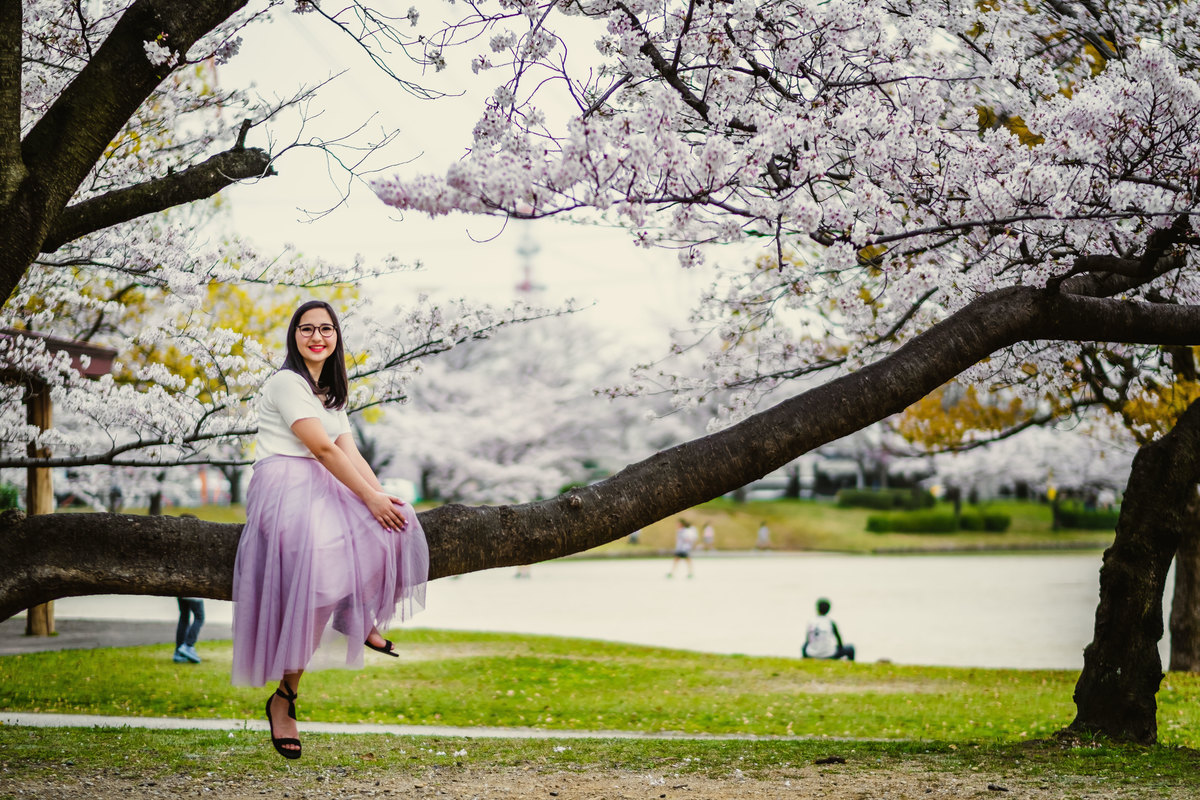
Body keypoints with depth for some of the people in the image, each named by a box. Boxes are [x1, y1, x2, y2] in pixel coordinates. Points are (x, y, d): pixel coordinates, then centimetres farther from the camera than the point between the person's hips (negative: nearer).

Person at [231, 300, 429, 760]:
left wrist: (382, 496, -4)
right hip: (284, 486, -9)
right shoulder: (286, 382, -6)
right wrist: (370, 498, -17)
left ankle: (362, 618, 5)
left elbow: (350, 453, 12)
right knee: (313, 571, -28)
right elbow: (323, 449, -14)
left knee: (392, 527, -13)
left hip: (320, 489, 9)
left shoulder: (331, 393, 23)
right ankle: (284, 697, -24)